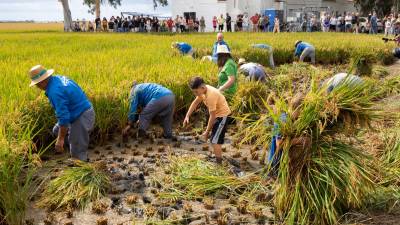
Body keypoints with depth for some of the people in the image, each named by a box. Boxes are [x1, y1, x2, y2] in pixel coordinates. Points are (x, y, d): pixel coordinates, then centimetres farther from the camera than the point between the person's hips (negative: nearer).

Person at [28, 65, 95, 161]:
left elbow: (63, 117, -24)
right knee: (57, 130, 23)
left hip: (82, 117, -11)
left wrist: (61, 139, -14)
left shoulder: (55, 91, -24)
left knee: (77, 154, -1)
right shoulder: (58, 78, 5)